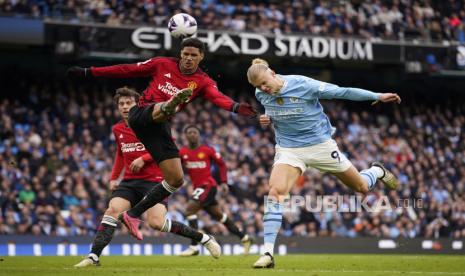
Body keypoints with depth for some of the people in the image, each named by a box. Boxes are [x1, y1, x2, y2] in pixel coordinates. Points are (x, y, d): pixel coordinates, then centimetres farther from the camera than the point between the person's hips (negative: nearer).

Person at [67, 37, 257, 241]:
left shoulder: (203, 82, 7)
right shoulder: (163, 64, 8)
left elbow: (218, 98, -14)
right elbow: (127, 70, 11)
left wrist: (235, 107, -38)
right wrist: (89, 72, 11)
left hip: (160, 127, 4)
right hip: (142, 115, -3)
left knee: (176, 179, -1)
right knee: (163, 109, -37)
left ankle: (133, 215, 10)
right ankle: (170, 106, -79)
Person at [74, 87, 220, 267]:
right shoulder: (117, 129, 12)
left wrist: (143, 159, -18)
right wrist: (114, 178, 19)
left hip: (153, 180, -5)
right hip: (129, 181, 5)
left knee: (156, 222, -20)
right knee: (112, 210, -18)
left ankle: (204, 239, -5)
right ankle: (93, 256, -20)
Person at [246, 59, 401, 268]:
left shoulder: (303, 85, -22)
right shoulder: (261, 94, -7)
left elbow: (342, 92, -16)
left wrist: (378, 96, -15)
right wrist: (268, 118, -7)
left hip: (320, 144, -2)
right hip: (289, 149, 2)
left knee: (362, 187, 10)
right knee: (275, 192, -23)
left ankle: (377, 171, 50)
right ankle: (268, 253, -24)